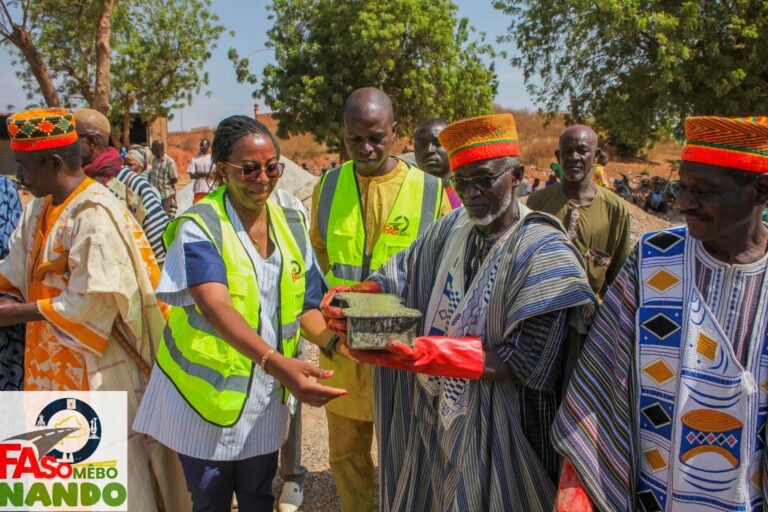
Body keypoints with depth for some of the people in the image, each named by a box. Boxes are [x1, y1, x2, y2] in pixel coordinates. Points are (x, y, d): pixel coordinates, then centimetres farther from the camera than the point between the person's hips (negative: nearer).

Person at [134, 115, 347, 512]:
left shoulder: (291, 225, 0)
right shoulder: (198, 227, -18)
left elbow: (303, 306, 3)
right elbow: (216, 307, -33)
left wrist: (336, 340, -19)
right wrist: (276, 362, -48)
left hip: (267, 394, 5)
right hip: (207, 393, -4)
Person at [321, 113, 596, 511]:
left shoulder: (545, 252, -20)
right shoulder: (452, 228, 0)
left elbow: (523, 365, -23)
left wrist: (426, 354, -32)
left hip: (495, 432, -5)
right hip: (434, 419, 6)